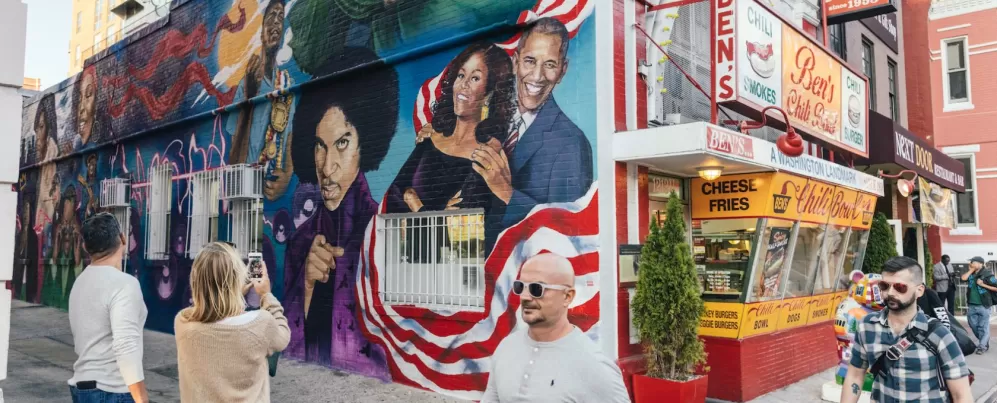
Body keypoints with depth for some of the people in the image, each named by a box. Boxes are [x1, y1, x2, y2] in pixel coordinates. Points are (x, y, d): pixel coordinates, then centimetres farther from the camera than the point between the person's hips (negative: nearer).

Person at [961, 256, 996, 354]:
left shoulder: (987, 275, -8)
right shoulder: (971, 274, 9)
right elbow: (963, 278, -10)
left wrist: (983, 285, -14)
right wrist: (971, 270, -2)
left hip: (983, 305, -7)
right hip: (972, 305, 7)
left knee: (983, 327, -1)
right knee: (974, 325, 14)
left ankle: (982, 346, 5)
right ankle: (984, 342, 30)